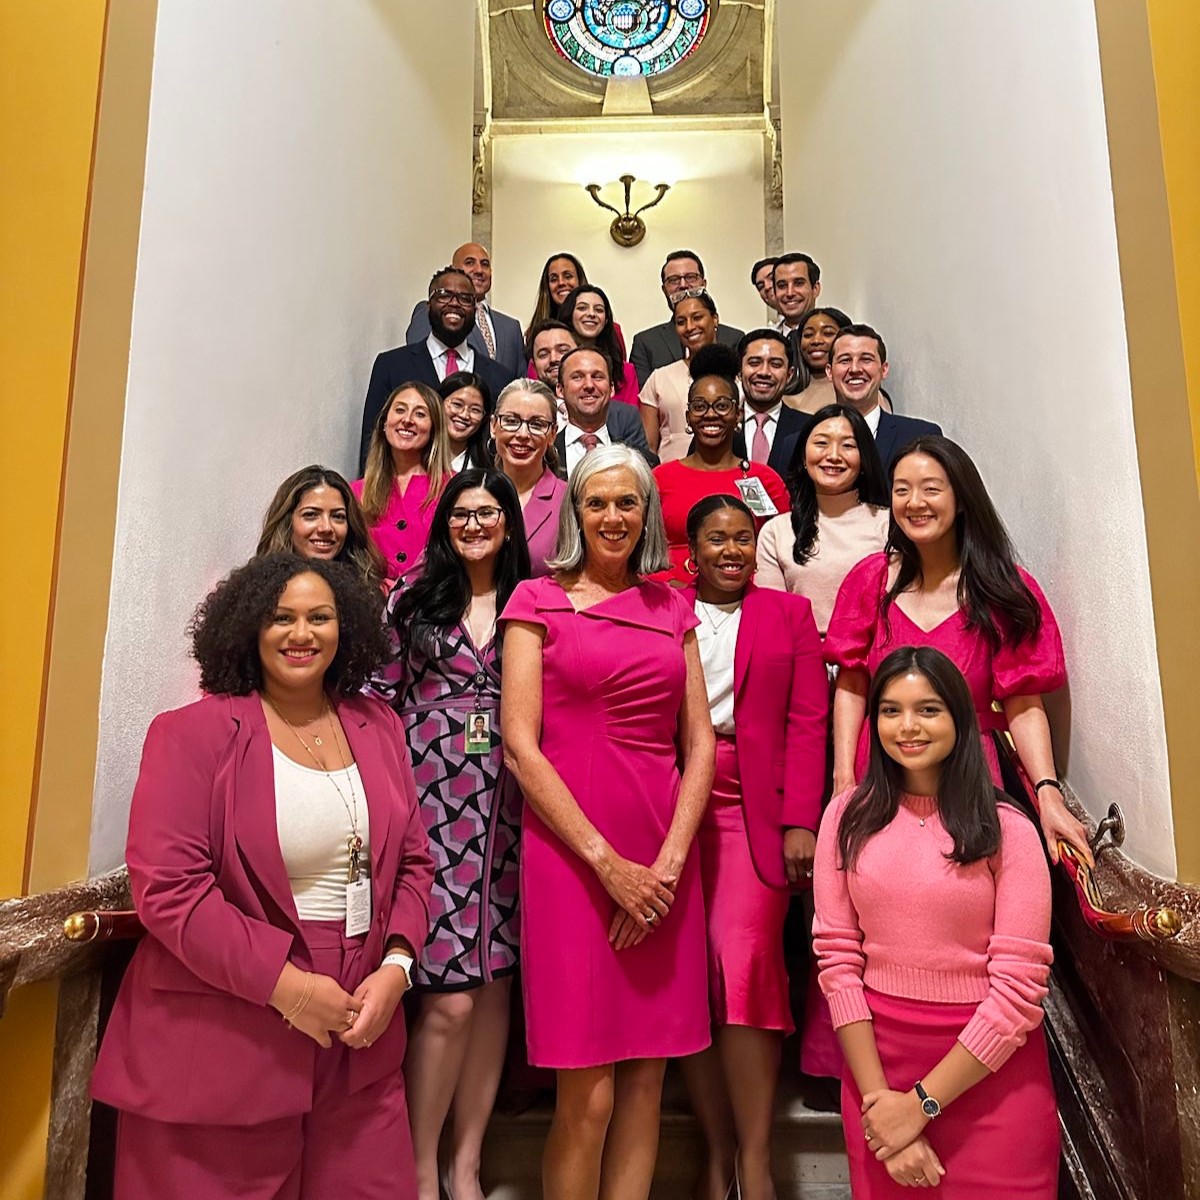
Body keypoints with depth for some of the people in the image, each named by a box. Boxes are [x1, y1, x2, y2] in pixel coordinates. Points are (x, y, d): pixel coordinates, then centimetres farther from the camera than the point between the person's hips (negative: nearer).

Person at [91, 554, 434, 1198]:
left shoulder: (378, 726, 5)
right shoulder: (192, 733, -9)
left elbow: (413, 860, 8)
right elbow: (167, 886, -15)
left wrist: (396, 965, -6)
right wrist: (283, 983, -19)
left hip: (358, 1034, 5)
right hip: (222, 1046, -4)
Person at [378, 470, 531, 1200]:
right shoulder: (412, 600, 7)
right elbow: (379, 700, 5)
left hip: (506, 807, 2)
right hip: (430, 802, -2)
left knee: (494, 987, 8)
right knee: (449, 996, -2)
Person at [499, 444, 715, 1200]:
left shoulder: (672, 607, 13)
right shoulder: (539, 600, 2)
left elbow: (701, 741, 7)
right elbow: (520, 745, -6)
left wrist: (670, 859, -6)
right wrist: (607, 861, -12)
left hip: (663, 860, 4)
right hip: (570, 849, -3)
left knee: (647, 1077, 10)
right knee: (587, 1091, 0)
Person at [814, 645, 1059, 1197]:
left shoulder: (1007, 829, -9)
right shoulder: (849, 816, -2)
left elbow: (1020, 989, -12)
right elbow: (837, 959, -4)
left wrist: (921, 1104, -13)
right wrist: (879, 1098, -10)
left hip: (990, 1069, -2)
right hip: (875, 1053, 2)